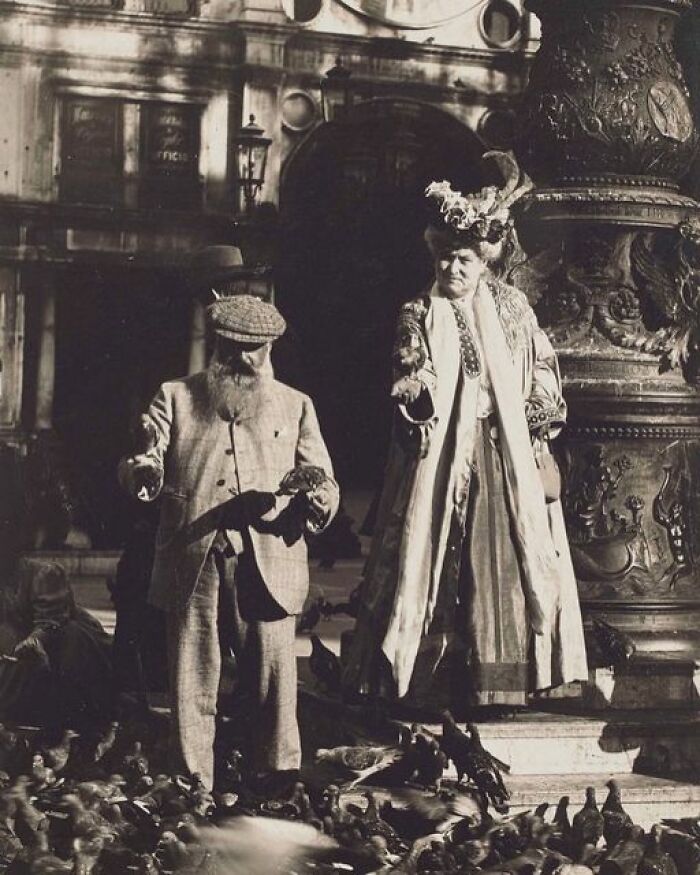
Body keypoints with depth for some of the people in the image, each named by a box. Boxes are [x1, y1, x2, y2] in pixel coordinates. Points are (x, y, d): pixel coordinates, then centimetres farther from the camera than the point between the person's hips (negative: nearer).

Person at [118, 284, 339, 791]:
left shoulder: (296, 406, 16)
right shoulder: (176, 398, 14)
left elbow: (325, 486, 12)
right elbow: (143, 467, 4)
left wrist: (316, 501, -13)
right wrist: (142, 471, -21)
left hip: (268, 570, 0)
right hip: (191, 568, 0)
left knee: (273, 689, -2)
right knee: (192, 690, 1)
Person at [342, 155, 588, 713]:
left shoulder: (513, 311, 10)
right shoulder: (420, 316, 5)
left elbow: (544, 371, 14)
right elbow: (411, 382, -3)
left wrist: (539, 417, 2)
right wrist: (416, 389, -23)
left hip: (505, 460, 2)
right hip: (441, 460, -1)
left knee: (501, 567, -3)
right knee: (437, 567, -4)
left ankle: (496, 683, 1)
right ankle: (434, 687, -1)